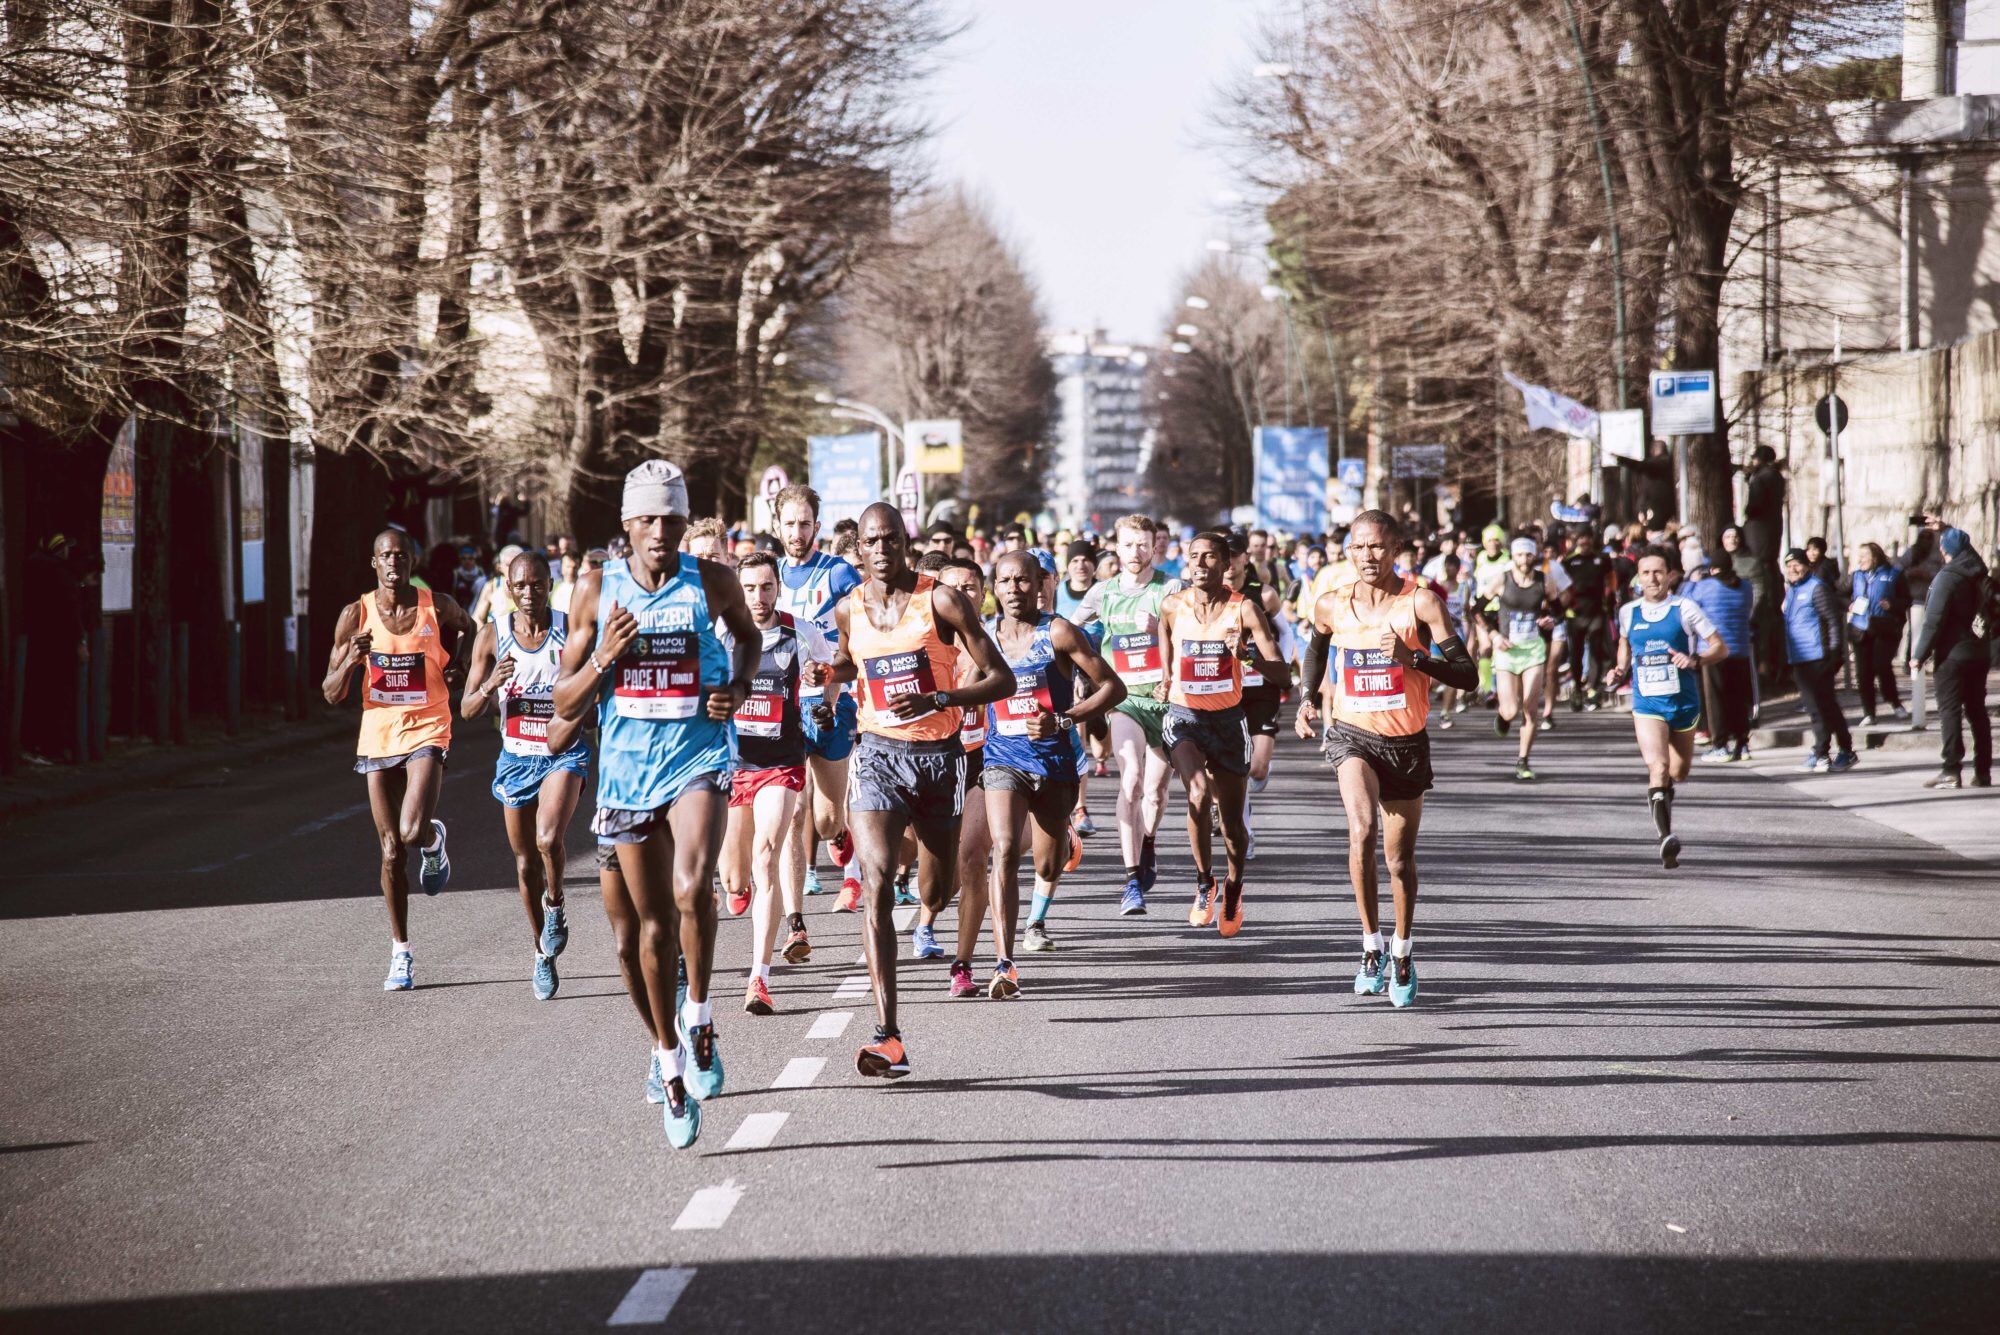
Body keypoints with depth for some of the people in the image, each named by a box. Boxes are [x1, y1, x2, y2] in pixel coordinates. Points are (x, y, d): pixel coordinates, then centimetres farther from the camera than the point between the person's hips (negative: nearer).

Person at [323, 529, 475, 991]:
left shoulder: (437, 607, -4)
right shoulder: (356, 615, -3)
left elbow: (465, 624, 21)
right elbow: (331, 694, -1)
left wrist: (459, 663, 2)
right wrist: (350, 661, -20)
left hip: (426, 731, -2)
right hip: (378, 736, 2)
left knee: (412, 831, -24)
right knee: (391, 850, 6)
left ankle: (435, 841, 15)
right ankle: (400, 953, 17)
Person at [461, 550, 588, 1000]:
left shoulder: (570, 630, -7)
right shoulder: (493, 636, -4)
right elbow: (467, 710, -4)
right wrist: (491, 685, -24)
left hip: (563, 752, -3)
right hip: (517, 757, 3)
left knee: (549, 839, -27)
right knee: (526, 862, 9)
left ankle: (555, 904, 3)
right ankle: (543, 953, 28)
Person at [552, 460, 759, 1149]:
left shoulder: (712, 582, -1)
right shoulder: (596, 591, 0)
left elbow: (748, 633, 22)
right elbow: (566, 704, 3)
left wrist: (738, 687, 2)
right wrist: (604, 657, -15)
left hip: (697, 762, -2)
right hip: (626, 771, 2)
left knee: (691, 889, -28)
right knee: (650, 927, 8)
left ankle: (698, 1015, -7)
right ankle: (669, 1058, 26)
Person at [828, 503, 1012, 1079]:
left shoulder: (941, 600, -10)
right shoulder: (848, 611, 3)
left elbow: (1001, 679, -12)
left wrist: (938, 699, -26)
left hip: (938, 752, -1)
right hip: (878, 753, 1)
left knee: (935, 895, 15)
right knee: (877, 885, -20)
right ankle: (887, 1036, -26)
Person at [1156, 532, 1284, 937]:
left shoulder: (1244, 609, -9)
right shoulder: (1172, 606, -3)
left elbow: (1279, 672, -13)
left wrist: (1247, 653, -30)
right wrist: (1165, 682, 1)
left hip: (1227, 719, 0)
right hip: (1183, 717, 0)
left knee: (1232, 820, 9)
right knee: (1198, 794, -28)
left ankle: (1233, 888, 38)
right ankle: (1204, 883, -9)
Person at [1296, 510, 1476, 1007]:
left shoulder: (1420, 601, -12)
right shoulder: (1332, 605, -3)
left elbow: (1468, 676, -17)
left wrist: (1411, 656, -29)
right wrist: (1308, 696, 9)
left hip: (1407, 741, 0)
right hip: (1352, 735, 0)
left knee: (1401, 857, 10)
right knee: (1362, 828, -27)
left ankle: (1402, 955, 33)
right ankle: (1371, 943, -14)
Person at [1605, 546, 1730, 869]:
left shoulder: (1685, 610, -5)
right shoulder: (1628, 612, 3)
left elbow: (1721, 648, -2)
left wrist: (1695, 660, -20)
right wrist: (1620, 671, 6)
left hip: (1683, 700, 0)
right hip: (1646, 703, 0)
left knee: (1678, 772, 14)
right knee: (1657, 766, -21)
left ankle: (1661, 795, 50)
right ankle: (1666, 836, -31)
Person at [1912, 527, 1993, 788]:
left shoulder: (1947, 578, -13)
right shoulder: (1982, 577, 9)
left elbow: (1934, 620, -17)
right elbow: (1990, 615, 16)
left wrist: (1920, 654, -13)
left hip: (1953, 655, -7)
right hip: (1980, 654, 7)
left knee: (1949, 710, -5)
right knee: (1977, 710, 11)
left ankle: (1952, 770, -12)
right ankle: (1983, 771, 11)